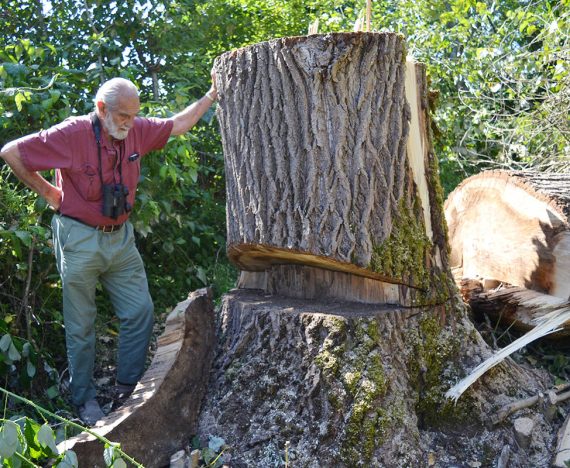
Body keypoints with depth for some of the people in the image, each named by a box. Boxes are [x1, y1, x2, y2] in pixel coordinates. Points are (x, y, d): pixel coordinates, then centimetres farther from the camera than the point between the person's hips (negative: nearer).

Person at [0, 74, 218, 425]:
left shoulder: (137, 131, -2)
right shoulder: (71, 134, -18)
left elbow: (177, 125, 11)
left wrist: (212, 96, 8)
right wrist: (46, 191, -7)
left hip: (121, 238, 5)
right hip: (80, 240, -5)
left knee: (141, 311, 5)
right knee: (81, 325, 5)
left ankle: (129, 386, 22)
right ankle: (85, 399, 21)